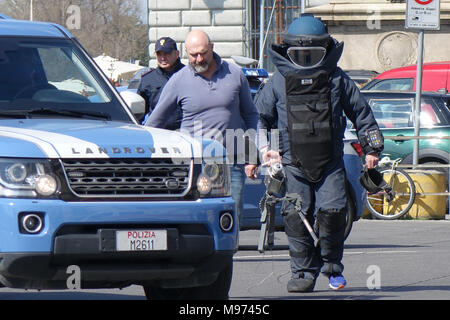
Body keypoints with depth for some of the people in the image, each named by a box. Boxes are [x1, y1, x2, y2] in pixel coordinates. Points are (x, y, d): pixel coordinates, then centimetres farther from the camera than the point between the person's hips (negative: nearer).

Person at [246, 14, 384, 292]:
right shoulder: (278, 82, 6)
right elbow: (258, 118, 13)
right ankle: (304, 272, 5)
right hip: (293, 164, 1)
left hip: (330, 162, 0)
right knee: (296, 217, -6)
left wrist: (372, 148, 13)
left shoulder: (337, 79, 6)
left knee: (332, 212, -11)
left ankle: (333, 266, 10)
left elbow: (361, 112, 15)